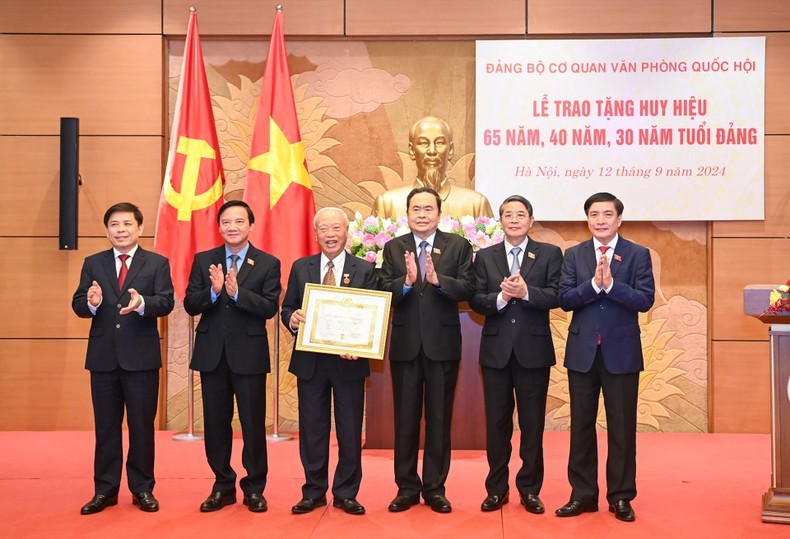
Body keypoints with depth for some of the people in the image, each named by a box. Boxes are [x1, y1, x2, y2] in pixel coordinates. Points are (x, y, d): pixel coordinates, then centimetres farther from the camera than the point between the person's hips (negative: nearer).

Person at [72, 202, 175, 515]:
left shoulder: (157, 263, 2)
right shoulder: (93, 264, 9)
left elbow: (166, 302, -10)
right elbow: (78, 305, 1)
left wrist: (141, 303, -30)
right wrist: (91, 302, -22)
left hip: (141, 357, -2)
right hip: (103, 357, 2)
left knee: (142, 426, 6)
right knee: (106, 426, 10)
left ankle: (142, 489, 18)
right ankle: (105, 490, 20)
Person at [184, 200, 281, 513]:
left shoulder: (268, 263, -1)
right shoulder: (203, 261, 6)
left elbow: (270, 308, -12)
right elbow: (190, 305, -2)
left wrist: (237, 292, -25)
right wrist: (213, 291, -20)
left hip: (249, 354, -2)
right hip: (212, 354, 3)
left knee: (253, 424, 4)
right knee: (216, 423, 10)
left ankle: (254, 488, 18)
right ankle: (223, 486, 24)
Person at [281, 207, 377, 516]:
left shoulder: (365, 270, 1)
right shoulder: (301, 268, 7)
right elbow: (287, 308, 8)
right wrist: (292, 318, -16)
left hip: (349, 362, -1)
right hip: (310, 362, 2)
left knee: (350, 431, 6)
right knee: (312, 429, 9)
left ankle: (346, 494, 20)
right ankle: (313, 493, 23)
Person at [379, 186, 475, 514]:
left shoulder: (458, 246, 0)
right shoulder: (393, 248, 4)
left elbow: (468, 290, -11)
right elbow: (383, 292, -6)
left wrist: (437, 279, -26)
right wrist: (407, 281, -25)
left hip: (443, 343, -1)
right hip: (405, 345, 1)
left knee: (439, 418, 7)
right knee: (405, 418, 9)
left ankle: (435, 488, 19)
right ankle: (407, 488, 22)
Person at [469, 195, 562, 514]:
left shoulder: (550, 254, 3)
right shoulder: (485, 257, 8)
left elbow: (556, 296, -10)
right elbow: (476, 300, -1)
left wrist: (525, 292, -25)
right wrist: (501, 297, -19)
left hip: (534, 350, -1)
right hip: (496, 350, 2)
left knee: (532, 424, 6)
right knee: (497, 423, 9)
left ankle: (529, 489, 19)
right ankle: (497, 489, 20)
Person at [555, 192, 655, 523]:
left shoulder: (638, 254, 0)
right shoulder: (574, 255, 5)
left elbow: (645, 300, -11)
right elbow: (564, 300, -6)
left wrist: (611, 284, -22)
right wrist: (594, 283, -20)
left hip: (622, 352, -2)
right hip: (582, 352, 2)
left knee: (622, 427, 5)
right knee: (581, 425, 8)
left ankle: (621, 496, 17)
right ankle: (583, 494, 20)